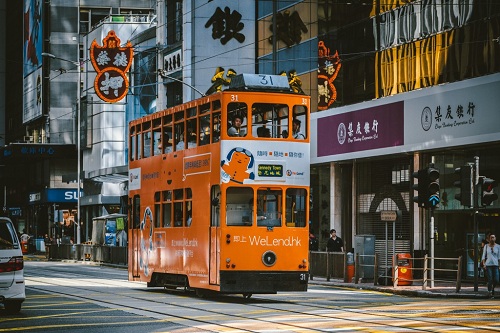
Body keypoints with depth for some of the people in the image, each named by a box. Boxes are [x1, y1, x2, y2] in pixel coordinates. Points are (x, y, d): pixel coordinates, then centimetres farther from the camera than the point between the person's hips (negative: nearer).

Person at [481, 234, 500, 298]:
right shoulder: (486, 246, 6)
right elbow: (484, 255, 7)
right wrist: (484, 264, -4)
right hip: (488, 265, -1)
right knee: (490, 280, -8)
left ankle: (493, 288, 25)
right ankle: (489, 292, 5)